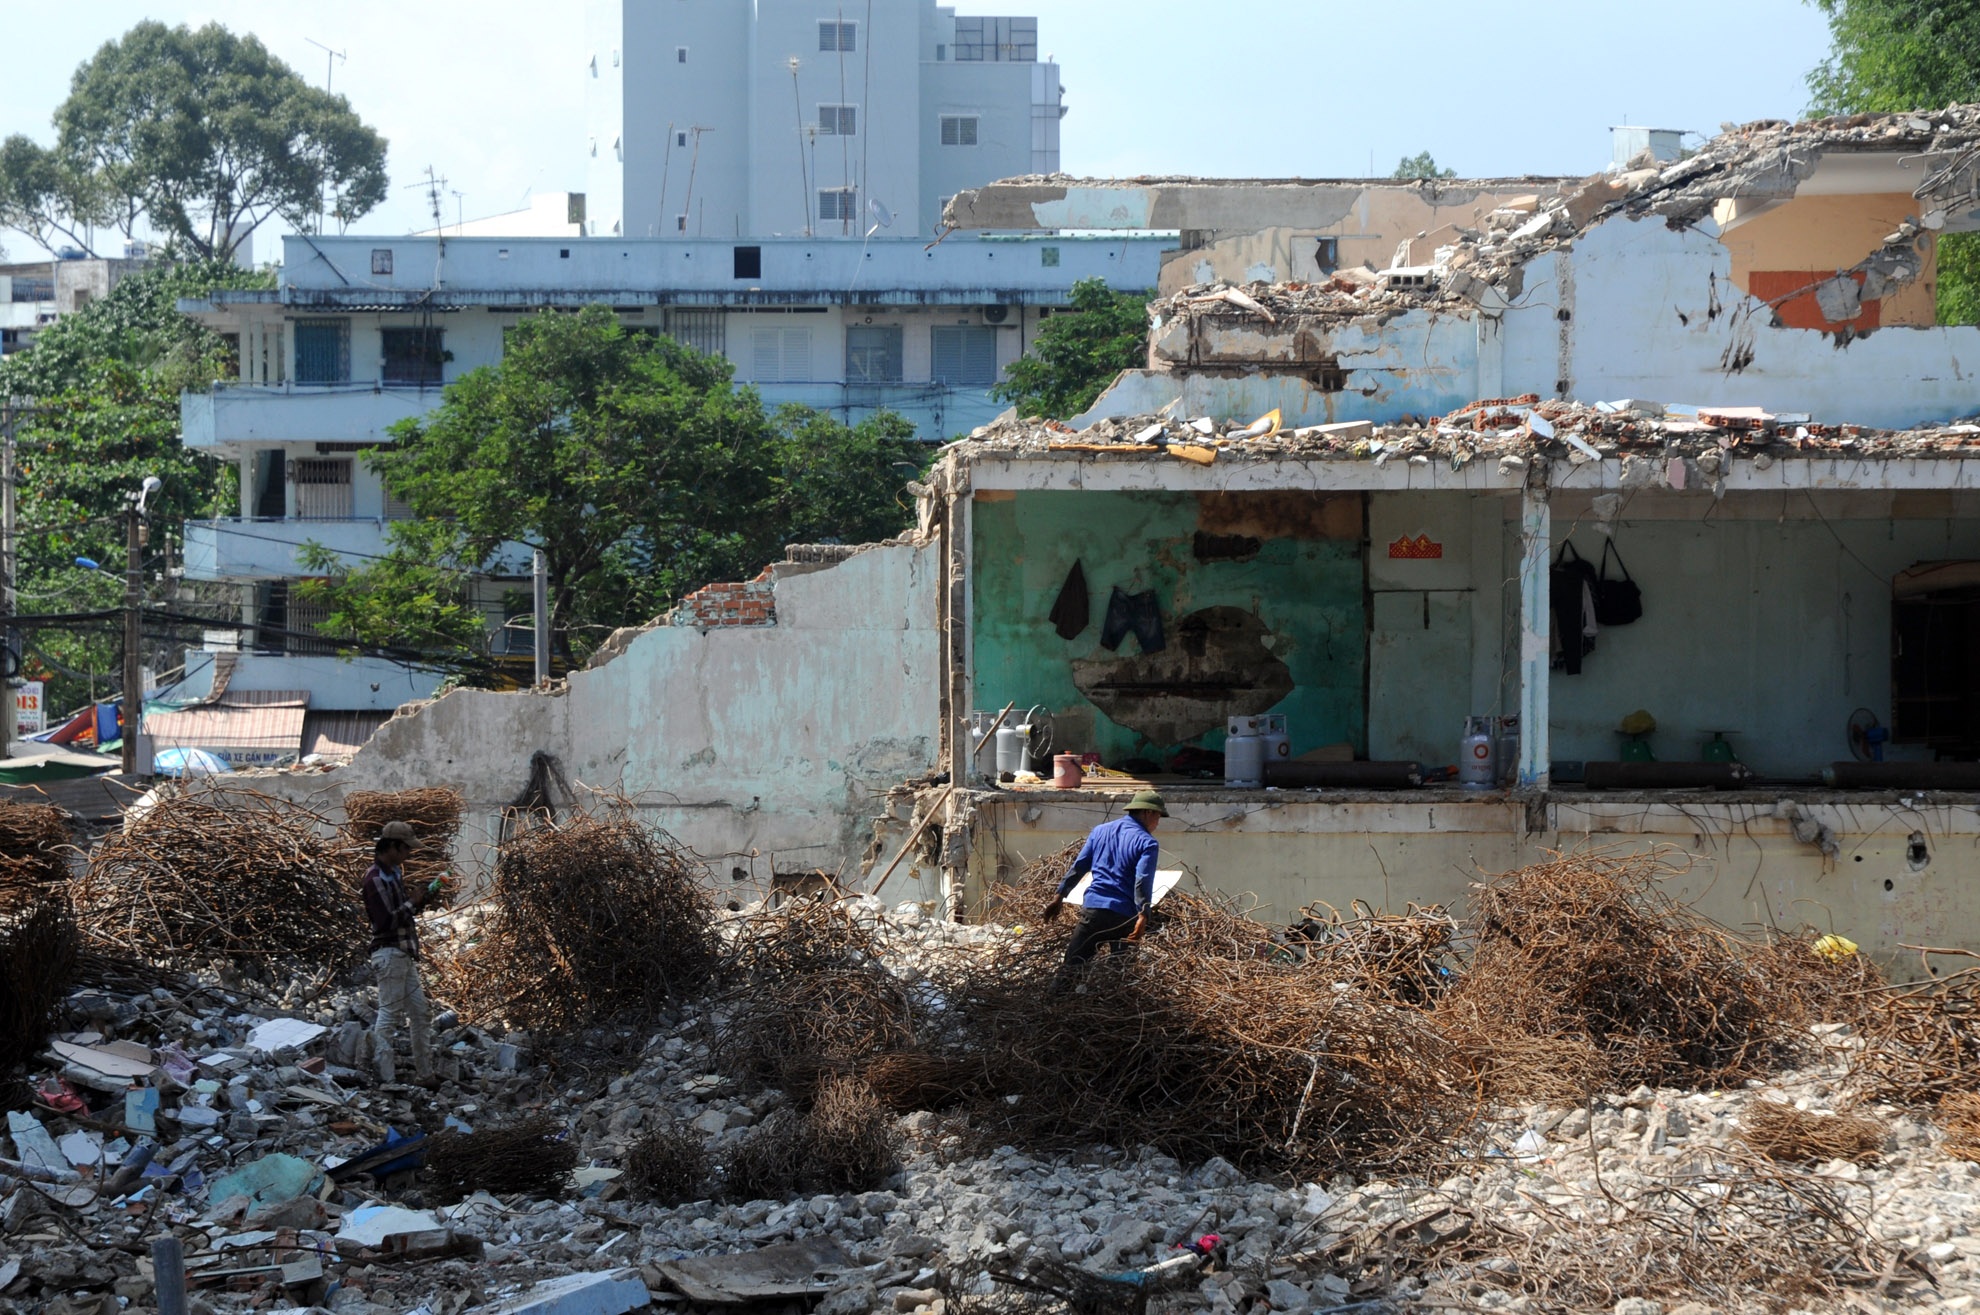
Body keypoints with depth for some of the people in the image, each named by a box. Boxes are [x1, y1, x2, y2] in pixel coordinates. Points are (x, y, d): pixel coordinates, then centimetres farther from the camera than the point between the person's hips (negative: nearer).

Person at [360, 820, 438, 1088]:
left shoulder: (395, 872, 12)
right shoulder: (375, 878, -17)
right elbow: (385, 921, -21)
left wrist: (419, 898, 4)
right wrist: (412, 903, -15)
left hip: (404, 954, 10)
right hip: (389, 953, -10)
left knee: (420, 1013, 11)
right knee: (389, 1014, -4)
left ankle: (424, 1075, 17)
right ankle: (385, 1077, 1)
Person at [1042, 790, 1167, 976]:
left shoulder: (1100, 831, 15)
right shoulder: (1147, 843, -1)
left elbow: (1078, 867, 15)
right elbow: (1143, 881, -15)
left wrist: (1059, 896, 18)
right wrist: (1143, 916, -23)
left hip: (1094, 908, 3)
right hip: (1125, 917, -3)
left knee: (1071, 967, 2)